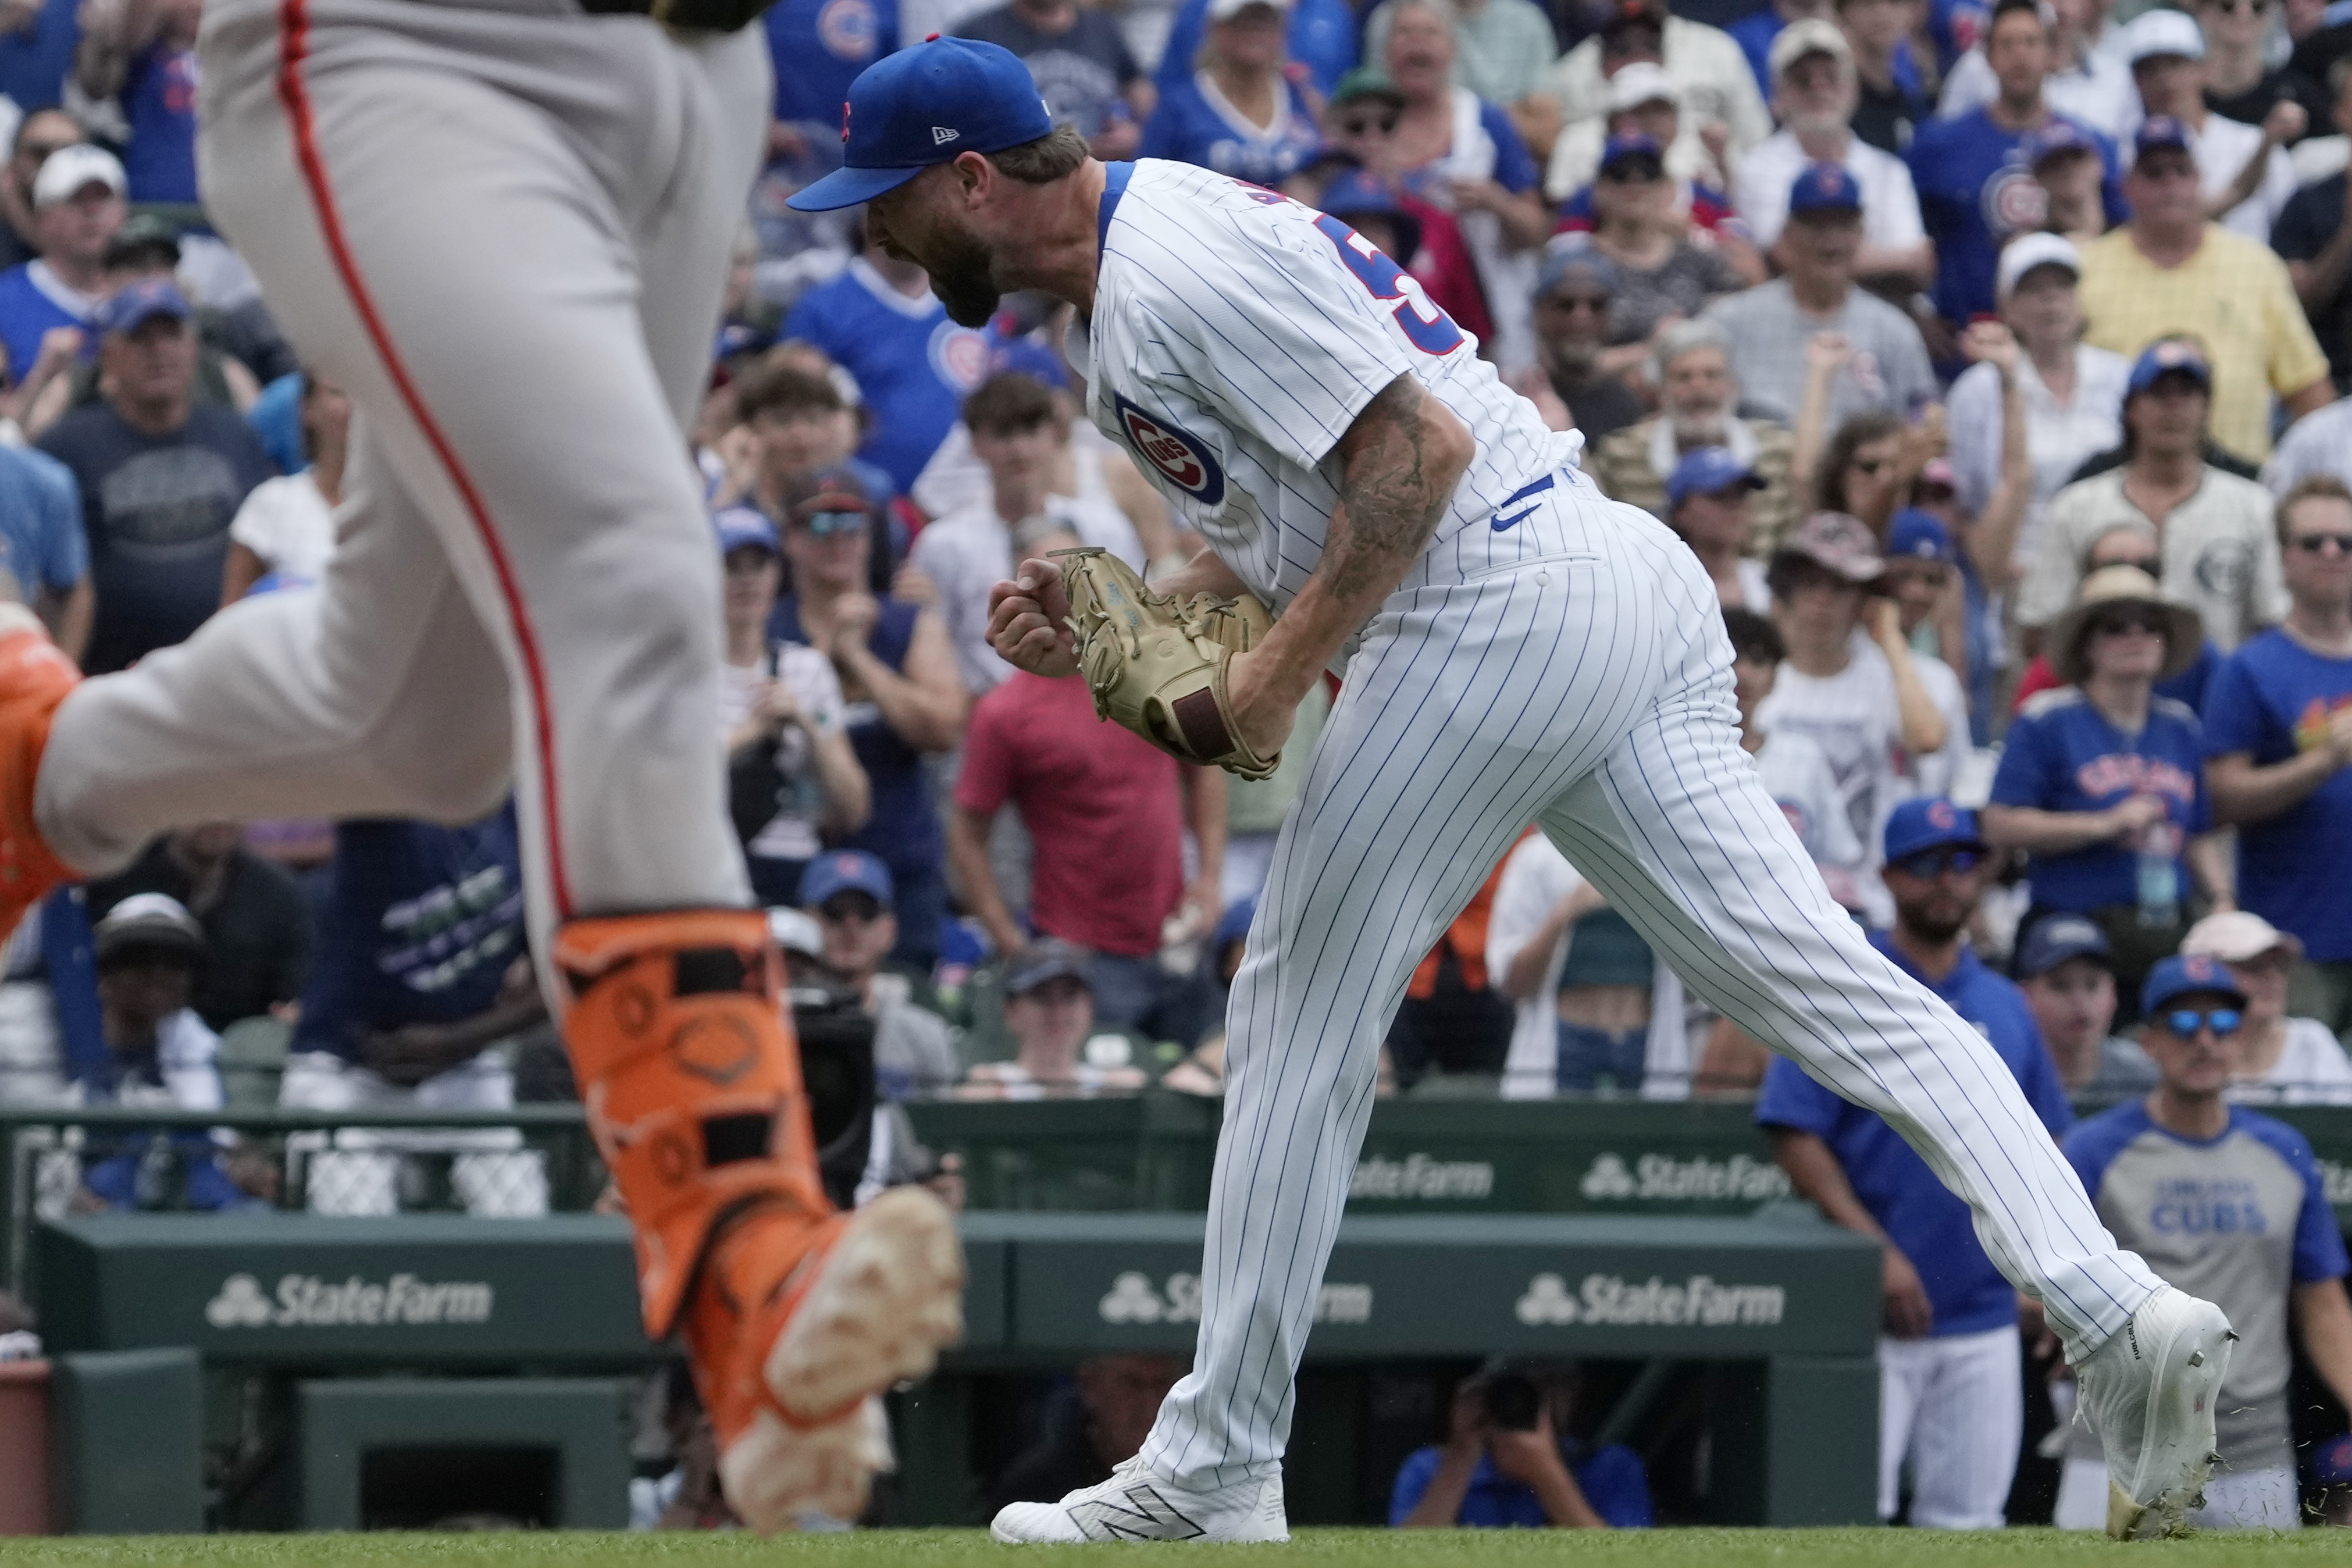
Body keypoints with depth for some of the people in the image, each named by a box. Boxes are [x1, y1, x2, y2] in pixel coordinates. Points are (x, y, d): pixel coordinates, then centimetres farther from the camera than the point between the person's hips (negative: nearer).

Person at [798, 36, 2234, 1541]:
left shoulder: (1170, 274, -11)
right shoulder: (1163, 240, 22)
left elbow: (1412, 450, -18)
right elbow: (1271, 535, 27)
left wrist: (1284, 670, -13)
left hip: (1497, 606, -10)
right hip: (1626, 575, 10)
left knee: (1300, 1012, 2)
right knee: (1833, 984, -1)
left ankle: (1217, 1469, 8)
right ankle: (2108, 1300, -14)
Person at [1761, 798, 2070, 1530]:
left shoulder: (2006, 1008, 14)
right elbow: (1795, 1137, -9)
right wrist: (1877, 1251, -17)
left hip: (1983, 1315, 5)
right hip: (1871, 1318, -5)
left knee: (1967, 1523, 6)